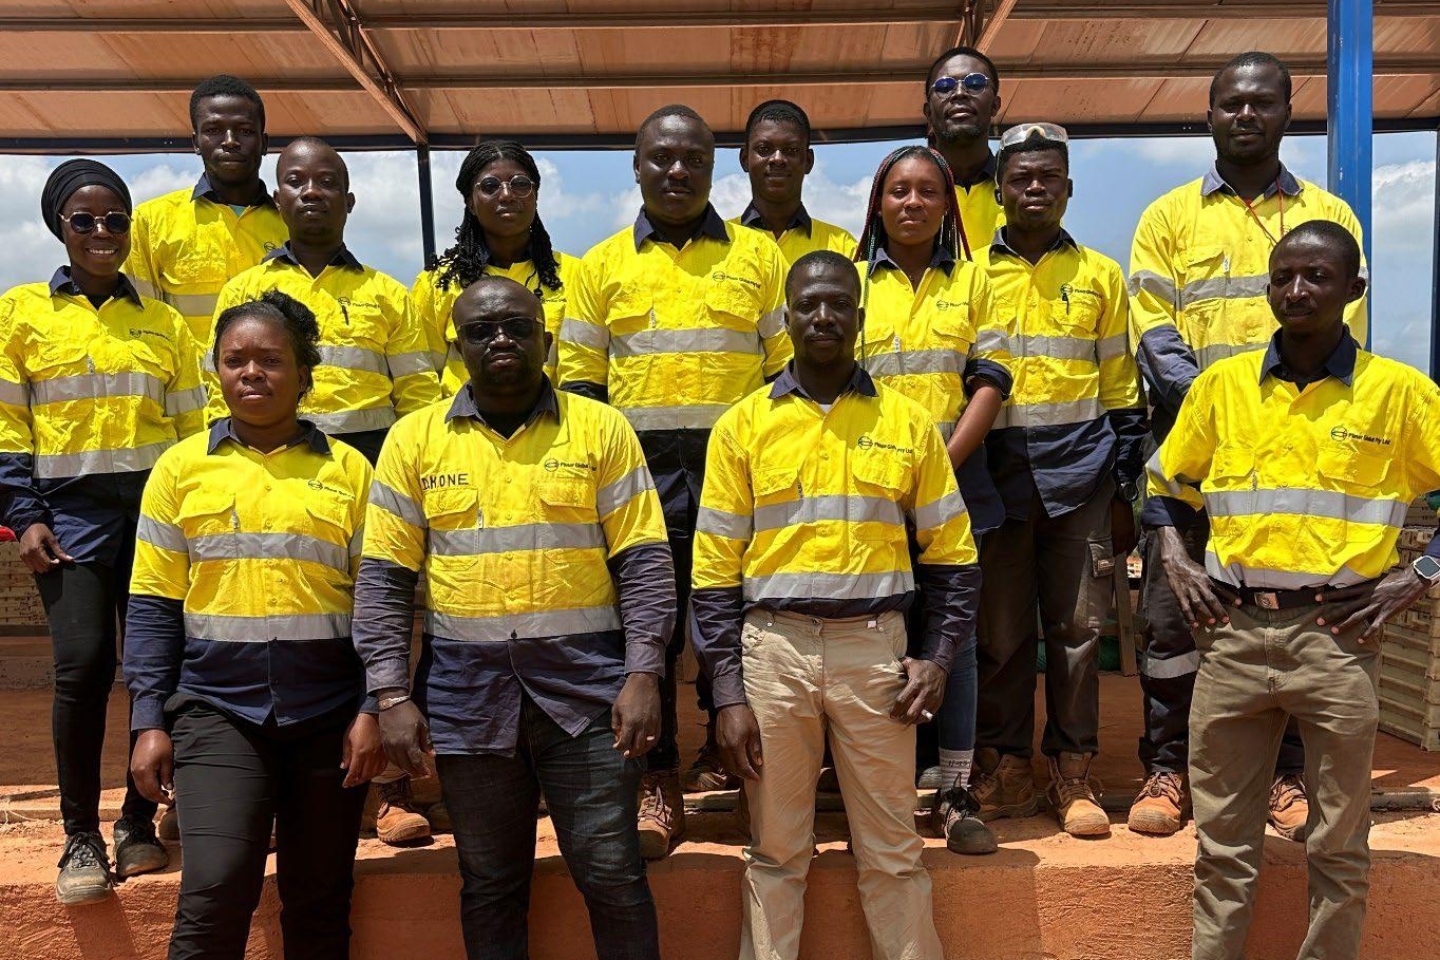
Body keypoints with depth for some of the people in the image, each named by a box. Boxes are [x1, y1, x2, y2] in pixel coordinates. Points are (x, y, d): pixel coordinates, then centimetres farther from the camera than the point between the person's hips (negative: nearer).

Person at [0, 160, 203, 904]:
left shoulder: (163, 322, 12)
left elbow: (192, 427, 12)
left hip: (157, 507, 2)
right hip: (72, 511, -2)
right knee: (83, 667, -10)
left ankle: (138, 824, 16)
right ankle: (81, 837, 5)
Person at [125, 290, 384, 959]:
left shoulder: (346, 469, 4)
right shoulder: (181, 466, 5)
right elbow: (153, 604, 5)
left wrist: (372, 711, -3)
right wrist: (150, 722, 0)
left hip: (328, 712, 1)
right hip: (217, 707, 0)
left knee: (319, 903, 9)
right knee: (215, 888, -13)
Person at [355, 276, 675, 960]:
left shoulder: (600, 428, 2)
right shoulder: (414, 439, 5)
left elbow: (644, 561, -1)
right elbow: (384, 577, 4)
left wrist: (644, 674, -10)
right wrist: (391, 696, -4)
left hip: (586, 683, -1)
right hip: (465, 691, 2)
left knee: (611, 871, 2)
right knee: (488, 880, 13)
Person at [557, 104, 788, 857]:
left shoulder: (758, 255, 10)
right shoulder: (601, 266, 11)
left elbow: (787, 367, 8)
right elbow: (579, 382, 9)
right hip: (641, 469, 0)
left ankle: (727, 758, 24)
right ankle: (658, 785, 12)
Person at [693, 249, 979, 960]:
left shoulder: (908, 423, 7)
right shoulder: (742, 426, 4)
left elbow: (952, 556, 10)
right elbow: (715, 569, 2)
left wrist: (937, 657, -2)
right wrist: (728, 693, -3)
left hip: (875, 647, 0)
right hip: (772, 645, 0)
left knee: (893, 851, 7)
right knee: (774, 853, 9)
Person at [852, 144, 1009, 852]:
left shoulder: (970, 282, 11)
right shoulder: (850, 282, 9)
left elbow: (991, 382, 3)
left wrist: (943, 463, -10)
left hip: (955, 480, 1)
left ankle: (954, 794, 8)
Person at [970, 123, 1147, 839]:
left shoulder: (1100, 276, 11)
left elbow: (1122, 391, 11)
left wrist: (1124, 492, 5)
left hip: (1080, 470, 1)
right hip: (996, 474, 0)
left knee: (1077, 629, 3)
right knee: (998, 631, 3)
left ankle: (1073, 773, 14)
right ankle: (1004, 767, 16)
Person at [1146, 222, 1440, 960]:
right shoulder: (1222, 384, 7)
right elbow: (1166, 484, 18)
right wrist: (1175, 563, 6)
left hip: (1338, 633, -2)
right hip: (1234, 630, 2)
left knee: (1338, 847, 10)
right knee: (1222, 842, 10)